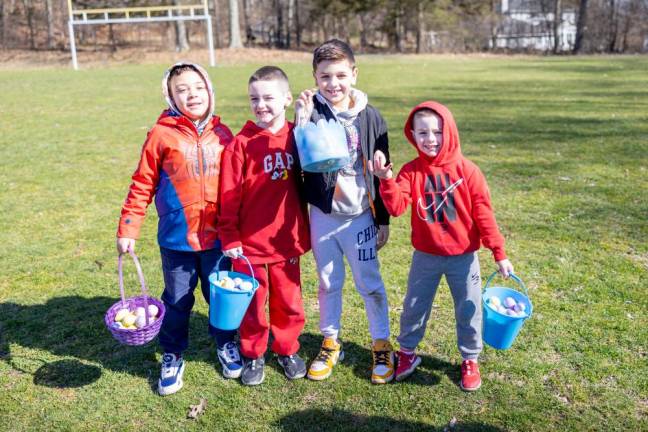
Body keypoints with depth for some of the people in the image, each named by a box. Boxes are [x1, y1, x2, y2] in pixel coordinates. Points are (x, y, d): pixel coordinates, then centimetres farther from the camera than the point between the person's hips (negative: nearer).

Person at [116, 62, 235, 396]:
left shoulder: (222, 134, 1)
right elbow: (142, 185, -2)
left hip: (219, 237, 2)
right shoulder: (161, 134, -6)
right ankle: (172, 356, 31)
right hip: (177, 238, -1)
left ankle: (226, 343, 38)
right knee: (177, 301, 12)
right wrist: (127, 230, -3)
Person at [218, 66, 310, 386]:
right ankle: (252, 354, 30)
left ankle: (287, 349, 35)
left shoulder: (297, 137, 0)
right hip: (249, 241, -2)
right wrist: (229, 238, -8)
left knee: (288, 300, 14)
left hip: (287, 240, 3)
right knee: (252, 302, 11)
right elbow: (229, 196, -8)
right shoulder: (242, 143, -9)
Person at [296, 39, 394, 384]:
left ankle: (381, 345, 25)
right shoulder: (311, 112, -5)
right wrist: (302, 120, -28)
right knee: (328, 283, 14)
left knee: (369, 283, 8)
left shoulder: (369, 116, -3)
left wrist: (383, 221, 3)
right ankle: (330, 344, 31)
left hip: (360, 215, 0)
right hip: (322, 214, 1)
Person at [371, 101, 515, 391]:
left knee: (469, 310, 11)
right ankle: (406, 352, 37)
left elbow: (483, 214, -8)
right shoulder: (411, 171, -7)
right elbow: (396, 207, -19)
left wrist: (499, 253, -7)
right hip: (425, 257, 1)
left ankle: (470, 360, 33)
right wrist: (386, 179, -36)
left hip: (463, 257, -1)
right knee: (414, 307, 15)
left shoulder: (466, 170, -11)